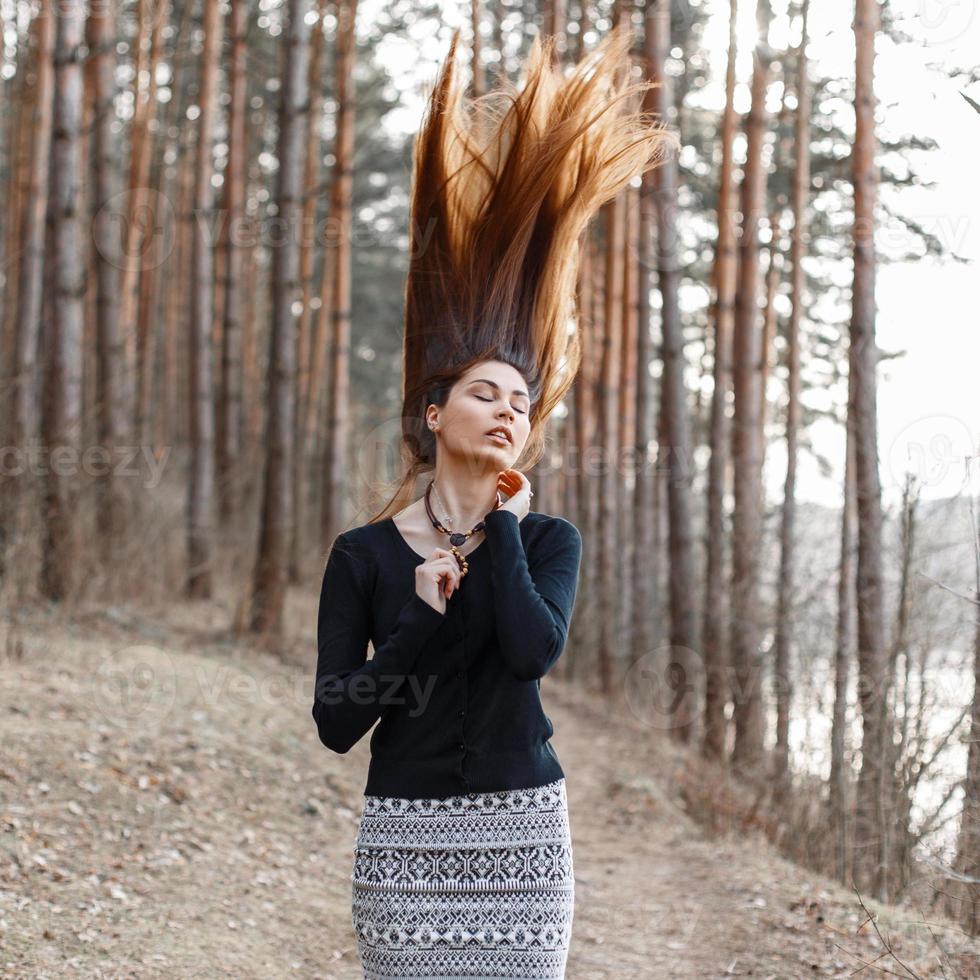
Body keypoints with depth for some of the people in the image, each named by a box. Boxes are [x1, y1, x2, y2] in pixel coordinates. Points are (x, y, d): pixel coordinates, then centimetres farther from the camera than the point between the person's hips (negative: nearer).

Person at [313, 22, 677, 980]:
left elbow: (537, 649, -18)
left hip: (523, 831, 1)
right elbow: (336, 722, -4)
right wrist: (421, 615, -13)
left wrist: (500, 524, -8)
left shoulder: (548, 540, 3)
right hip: (407, 836, 0)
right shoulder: (363, 556, -1)